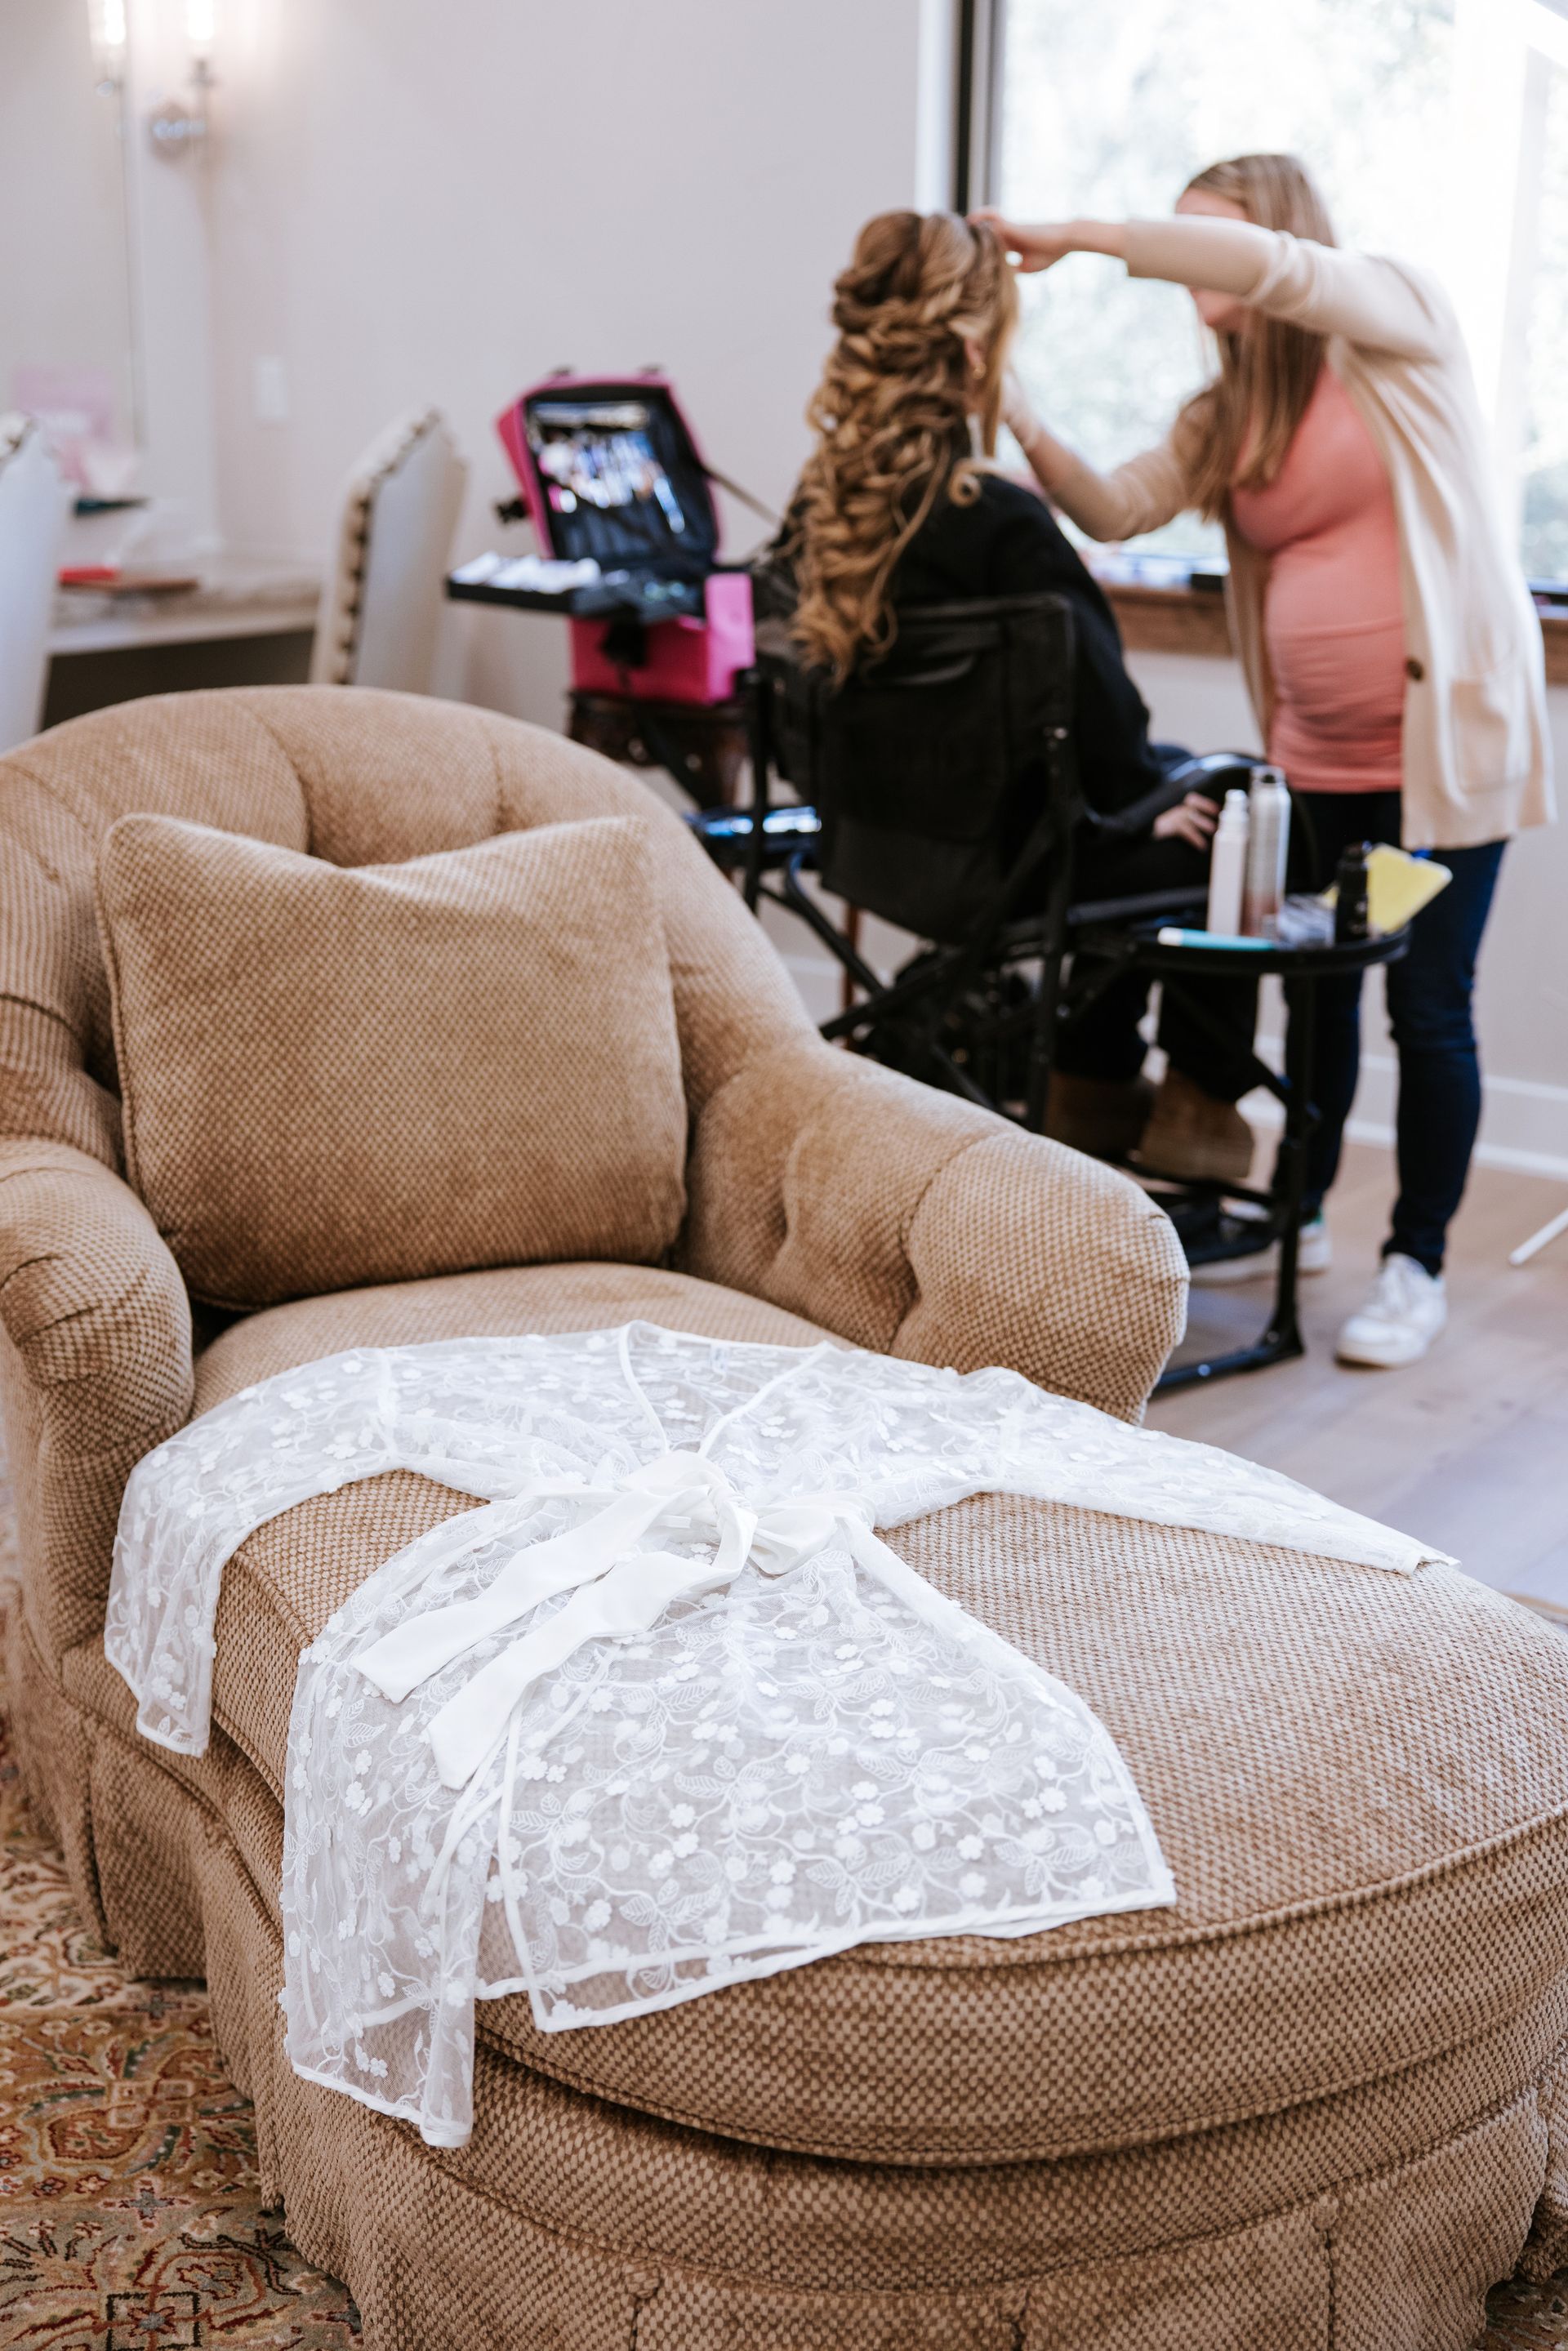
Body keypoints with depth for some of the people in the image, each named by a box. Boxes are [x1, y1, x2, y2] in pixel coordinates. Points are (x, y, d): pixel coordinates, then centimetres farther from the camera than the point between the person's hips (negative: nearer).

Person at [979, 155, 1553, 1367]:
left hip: (1446, 733, -6)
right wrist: (1024, 425, -11)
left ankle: (1418, 1263, 13)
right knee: (1317, 988, 14)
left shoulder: (1399, 315, -6)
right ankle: (1299, 1210, 33)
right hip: (1317, 753, 6)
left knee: (1429, 1007, -1)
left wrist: (1072, 237, -20)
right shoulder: (1230, 411, 13)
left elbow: (1262, 264, -24)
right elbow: (1117, 508, 4)